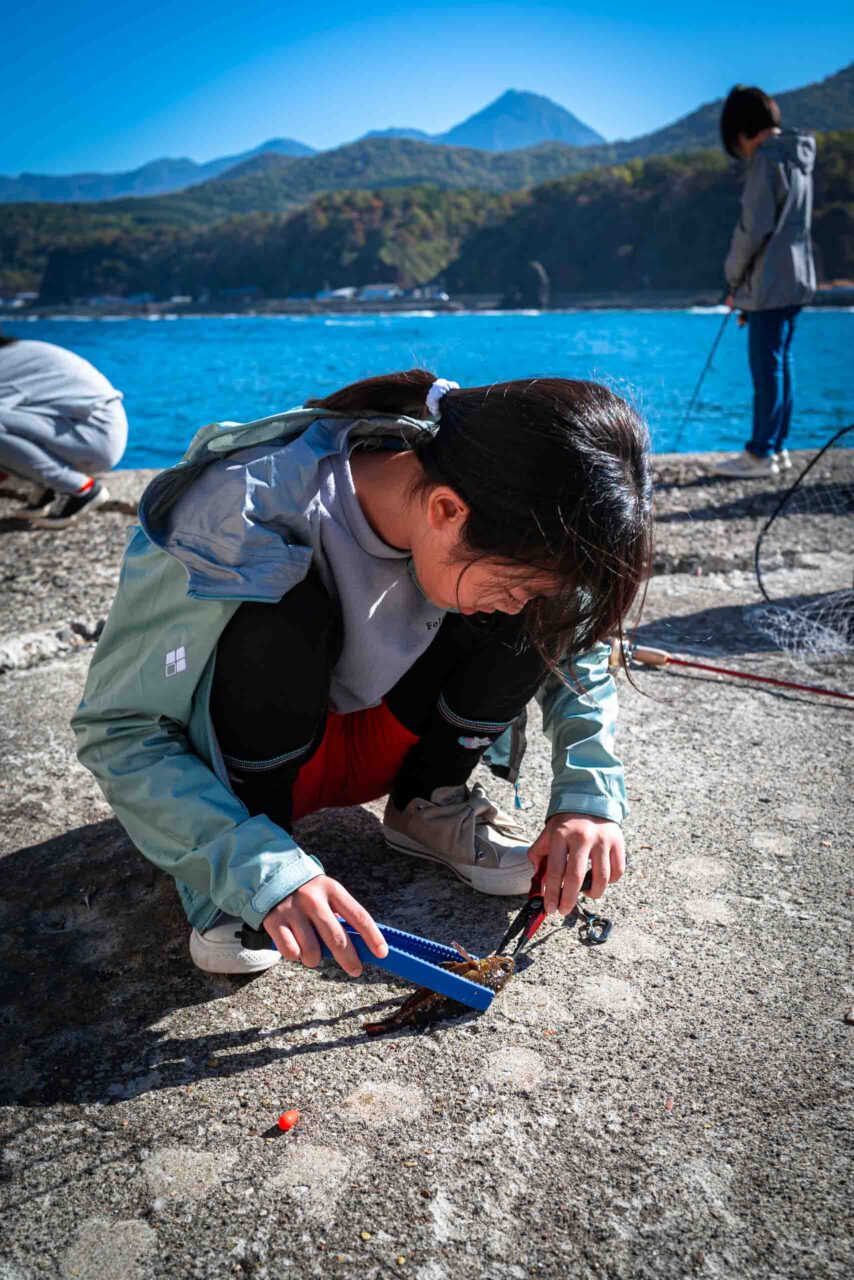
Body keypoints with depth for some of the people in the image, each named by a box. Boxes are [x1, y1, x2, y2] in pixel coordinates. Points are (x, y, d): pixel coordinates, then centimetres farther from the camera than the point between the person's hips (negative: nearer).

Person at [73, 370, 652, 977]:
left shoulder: (503, 532, -20)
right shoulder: (242, 521, -35)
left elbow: (580, 649, -3)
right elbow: (119, 730, -29)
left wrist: (589, 796, -18)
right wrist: (261, 871, -40)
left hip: (387, 741, 4)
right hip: (255, 756, -3)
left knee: (543, 619, -19)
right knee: (283, 615, -36)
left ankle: (429, 802, 1)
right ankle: (242, 877, -15)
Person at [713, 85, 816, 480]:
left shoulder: (766, 159, -13)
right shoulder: (798, 158, 15)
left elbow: (754, 228, -17)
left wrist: (733, 277, -4)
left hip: (770, 284, -9)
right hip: (795, 280, 9)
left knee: (767, 367, -5)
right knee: (781, 363, 12)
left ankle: (760, 454, 0)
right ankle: (777, 447, 18)